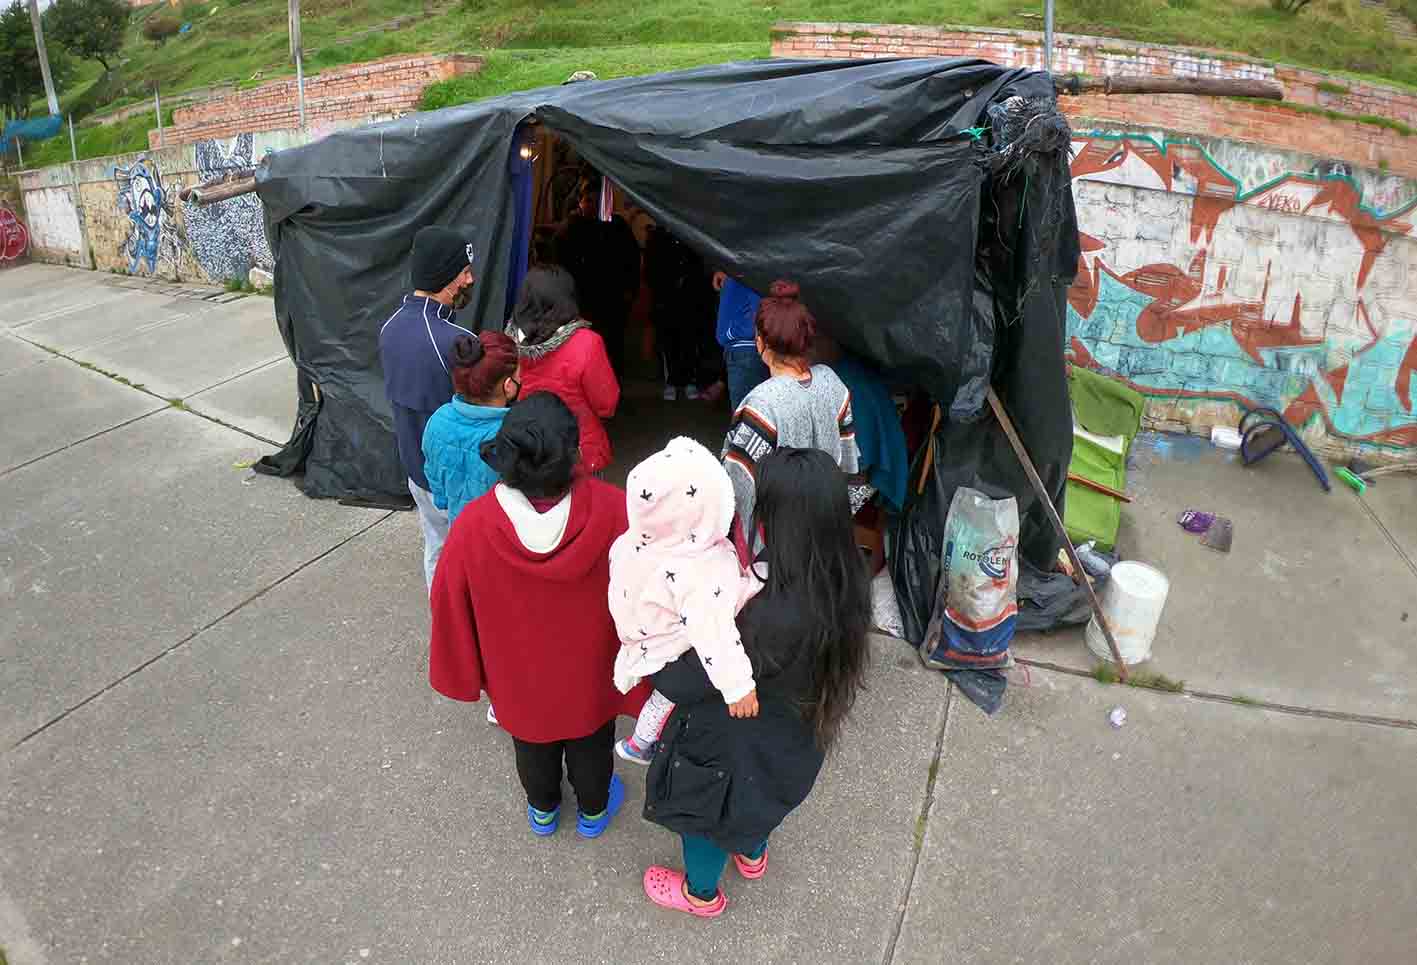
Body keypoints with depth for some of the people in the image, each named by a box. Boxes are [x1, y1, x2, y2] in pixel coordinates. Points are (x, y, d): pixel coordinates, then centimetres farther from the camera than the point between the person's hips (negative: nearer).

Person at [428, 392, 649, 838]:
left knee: (533, 746, 31)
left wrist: (465, 674, 6)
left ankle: (542, 809, 58)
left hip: (519, 676, 1)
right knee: (591, 744, 30)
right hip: (591, 672, 0)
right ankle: (593, 810, 56)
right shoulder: (613, 510, -33)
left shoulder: (473, 526, -31)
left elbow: (453, 609, -14)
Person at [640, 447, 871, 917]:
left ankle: (701, 894, 57)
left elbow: (676, 682, -31)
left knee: (704, 813, 27)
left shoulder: (768, 620, -44)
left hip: (738, 746, -6)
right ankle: (752, 853, 68)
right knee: (755, 800, 37)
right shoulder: (843, 584, -22)